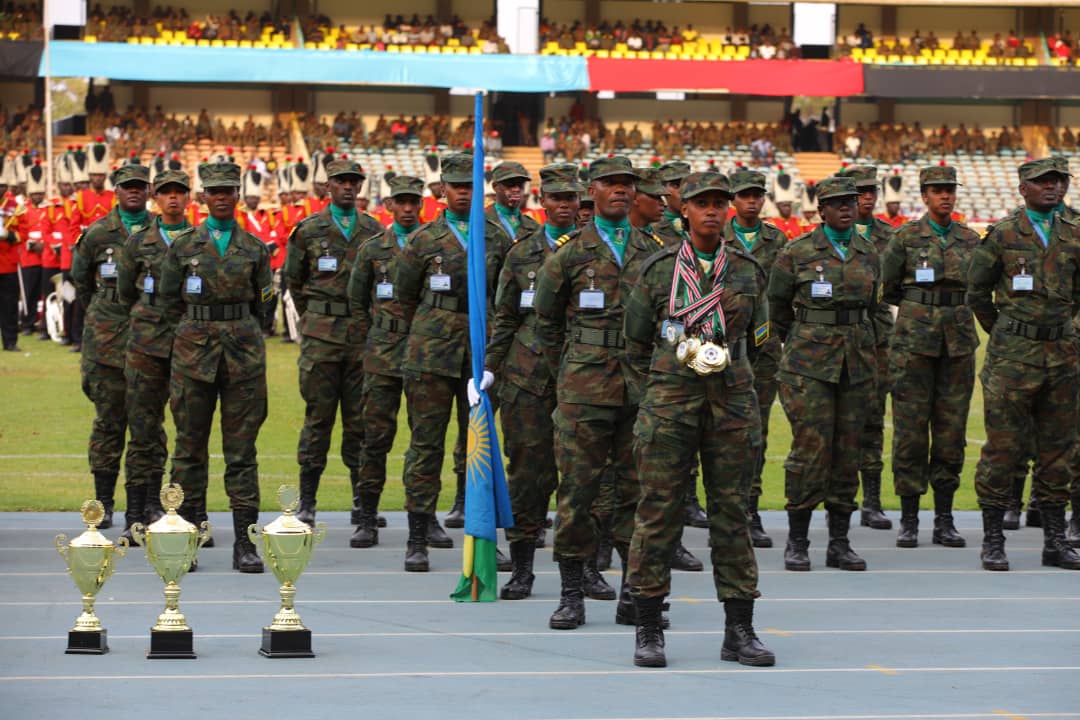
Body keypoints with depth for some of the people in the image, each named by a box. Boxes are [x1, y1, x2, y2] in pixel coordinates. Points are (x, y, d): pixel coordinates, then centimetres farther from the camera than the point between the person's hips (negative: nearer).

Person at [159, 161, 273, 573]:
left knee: (242, 447, 0)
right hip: (194, 352, 0)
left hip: (244, 352, 0)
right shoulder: (183, 246, 6)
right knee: (190, 445, 2)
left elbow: (262, 304, 14)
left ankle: (245, 543, 1)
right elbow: (170, 302, 11)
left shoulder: (255, 248, 8)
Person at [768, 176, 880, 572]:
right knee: (810, 448, -9)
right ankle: (797, 543, 0)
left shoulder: (869, 253, 10)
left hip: (856, 363, 4)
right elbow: (777, 304, 10)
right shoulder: (798, 252, -2)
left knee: (848, 450, 5)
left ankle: (839, 543, 11)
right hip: (810, 364, -4)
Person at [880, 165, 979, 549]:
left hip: (958, 341, 3)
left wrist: (947, 302, 10)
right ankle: (909, 521, 2)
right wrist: (921, 304, 10)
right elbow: (886, 289, 5)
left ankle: (945, 520, 9)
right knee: (910, 427, -3)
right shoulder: (905, 237, 0)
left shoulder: (970, 240, 10)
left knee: (952, 429, 3)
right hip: (914, 340, -3)